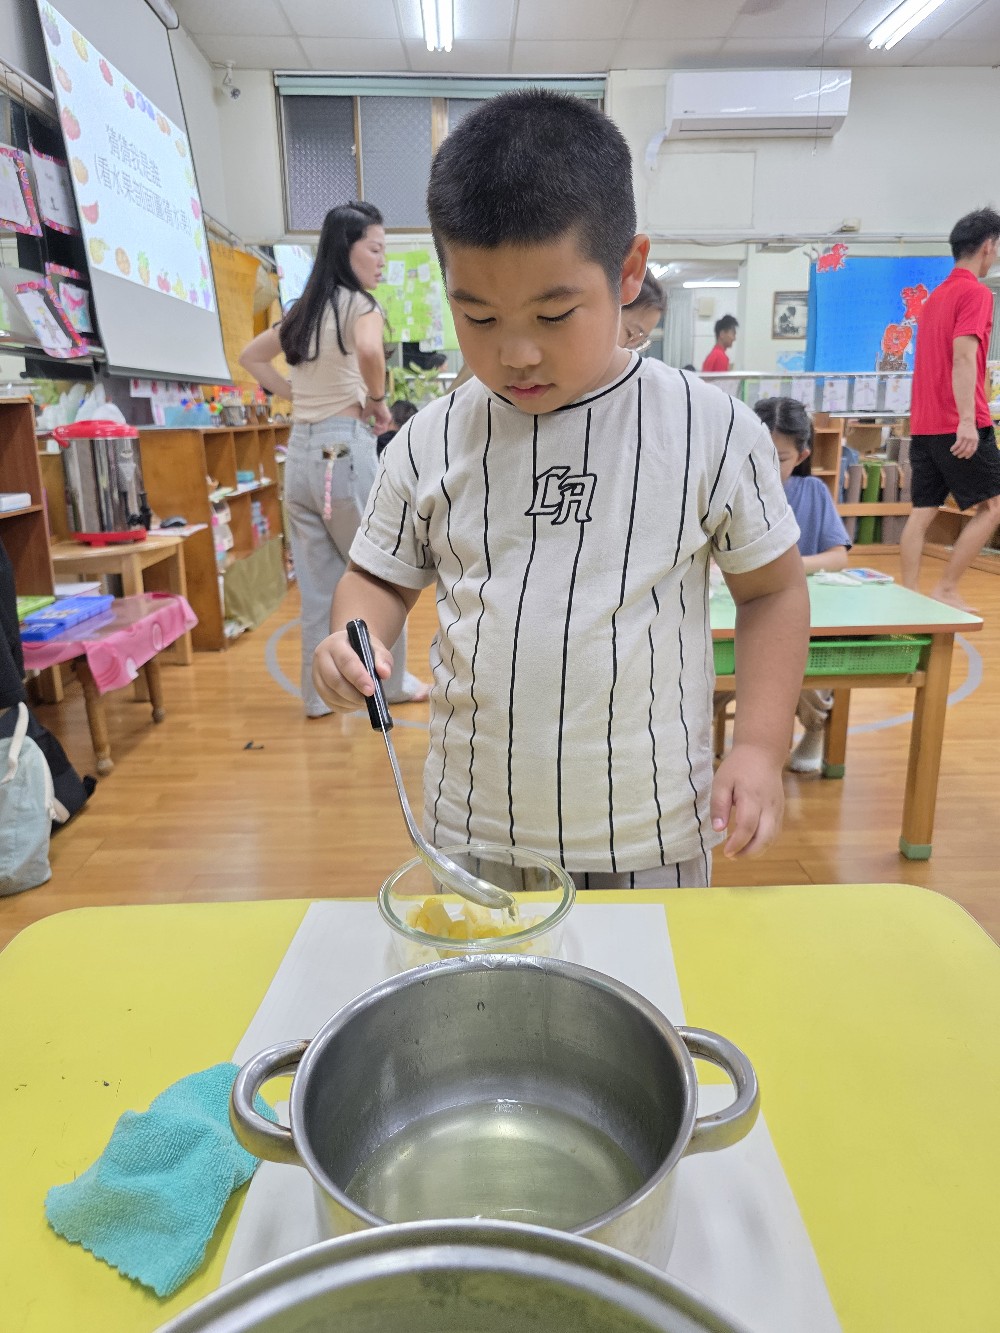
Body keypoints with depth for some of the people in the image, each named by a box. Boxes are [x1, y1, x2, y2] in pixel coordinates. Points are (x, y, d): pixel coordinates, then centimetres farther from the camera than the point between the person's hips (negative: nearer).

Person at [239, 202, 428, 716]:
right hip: (345, 448, -7)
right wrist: (378, 399, -10)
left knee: (318, 582, 11)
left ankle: (319, 692, 17)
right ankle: (392, 682, 20)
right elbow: (369, 350, -29)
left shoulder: (304, 309, 15)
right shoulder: (359, 303, -7)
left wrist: (297, 394, 15)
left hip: (301, 452, 7)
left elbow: (250, 356, 26)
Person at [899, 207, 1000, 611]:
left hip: (923, 423, 8)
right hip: (959, 425, -8)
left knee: (922, 511, 6)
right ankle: (945, 590, 0)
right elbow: (963, 355, -19)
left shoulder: (936, 295, 17)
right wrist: (967, 420, -25)